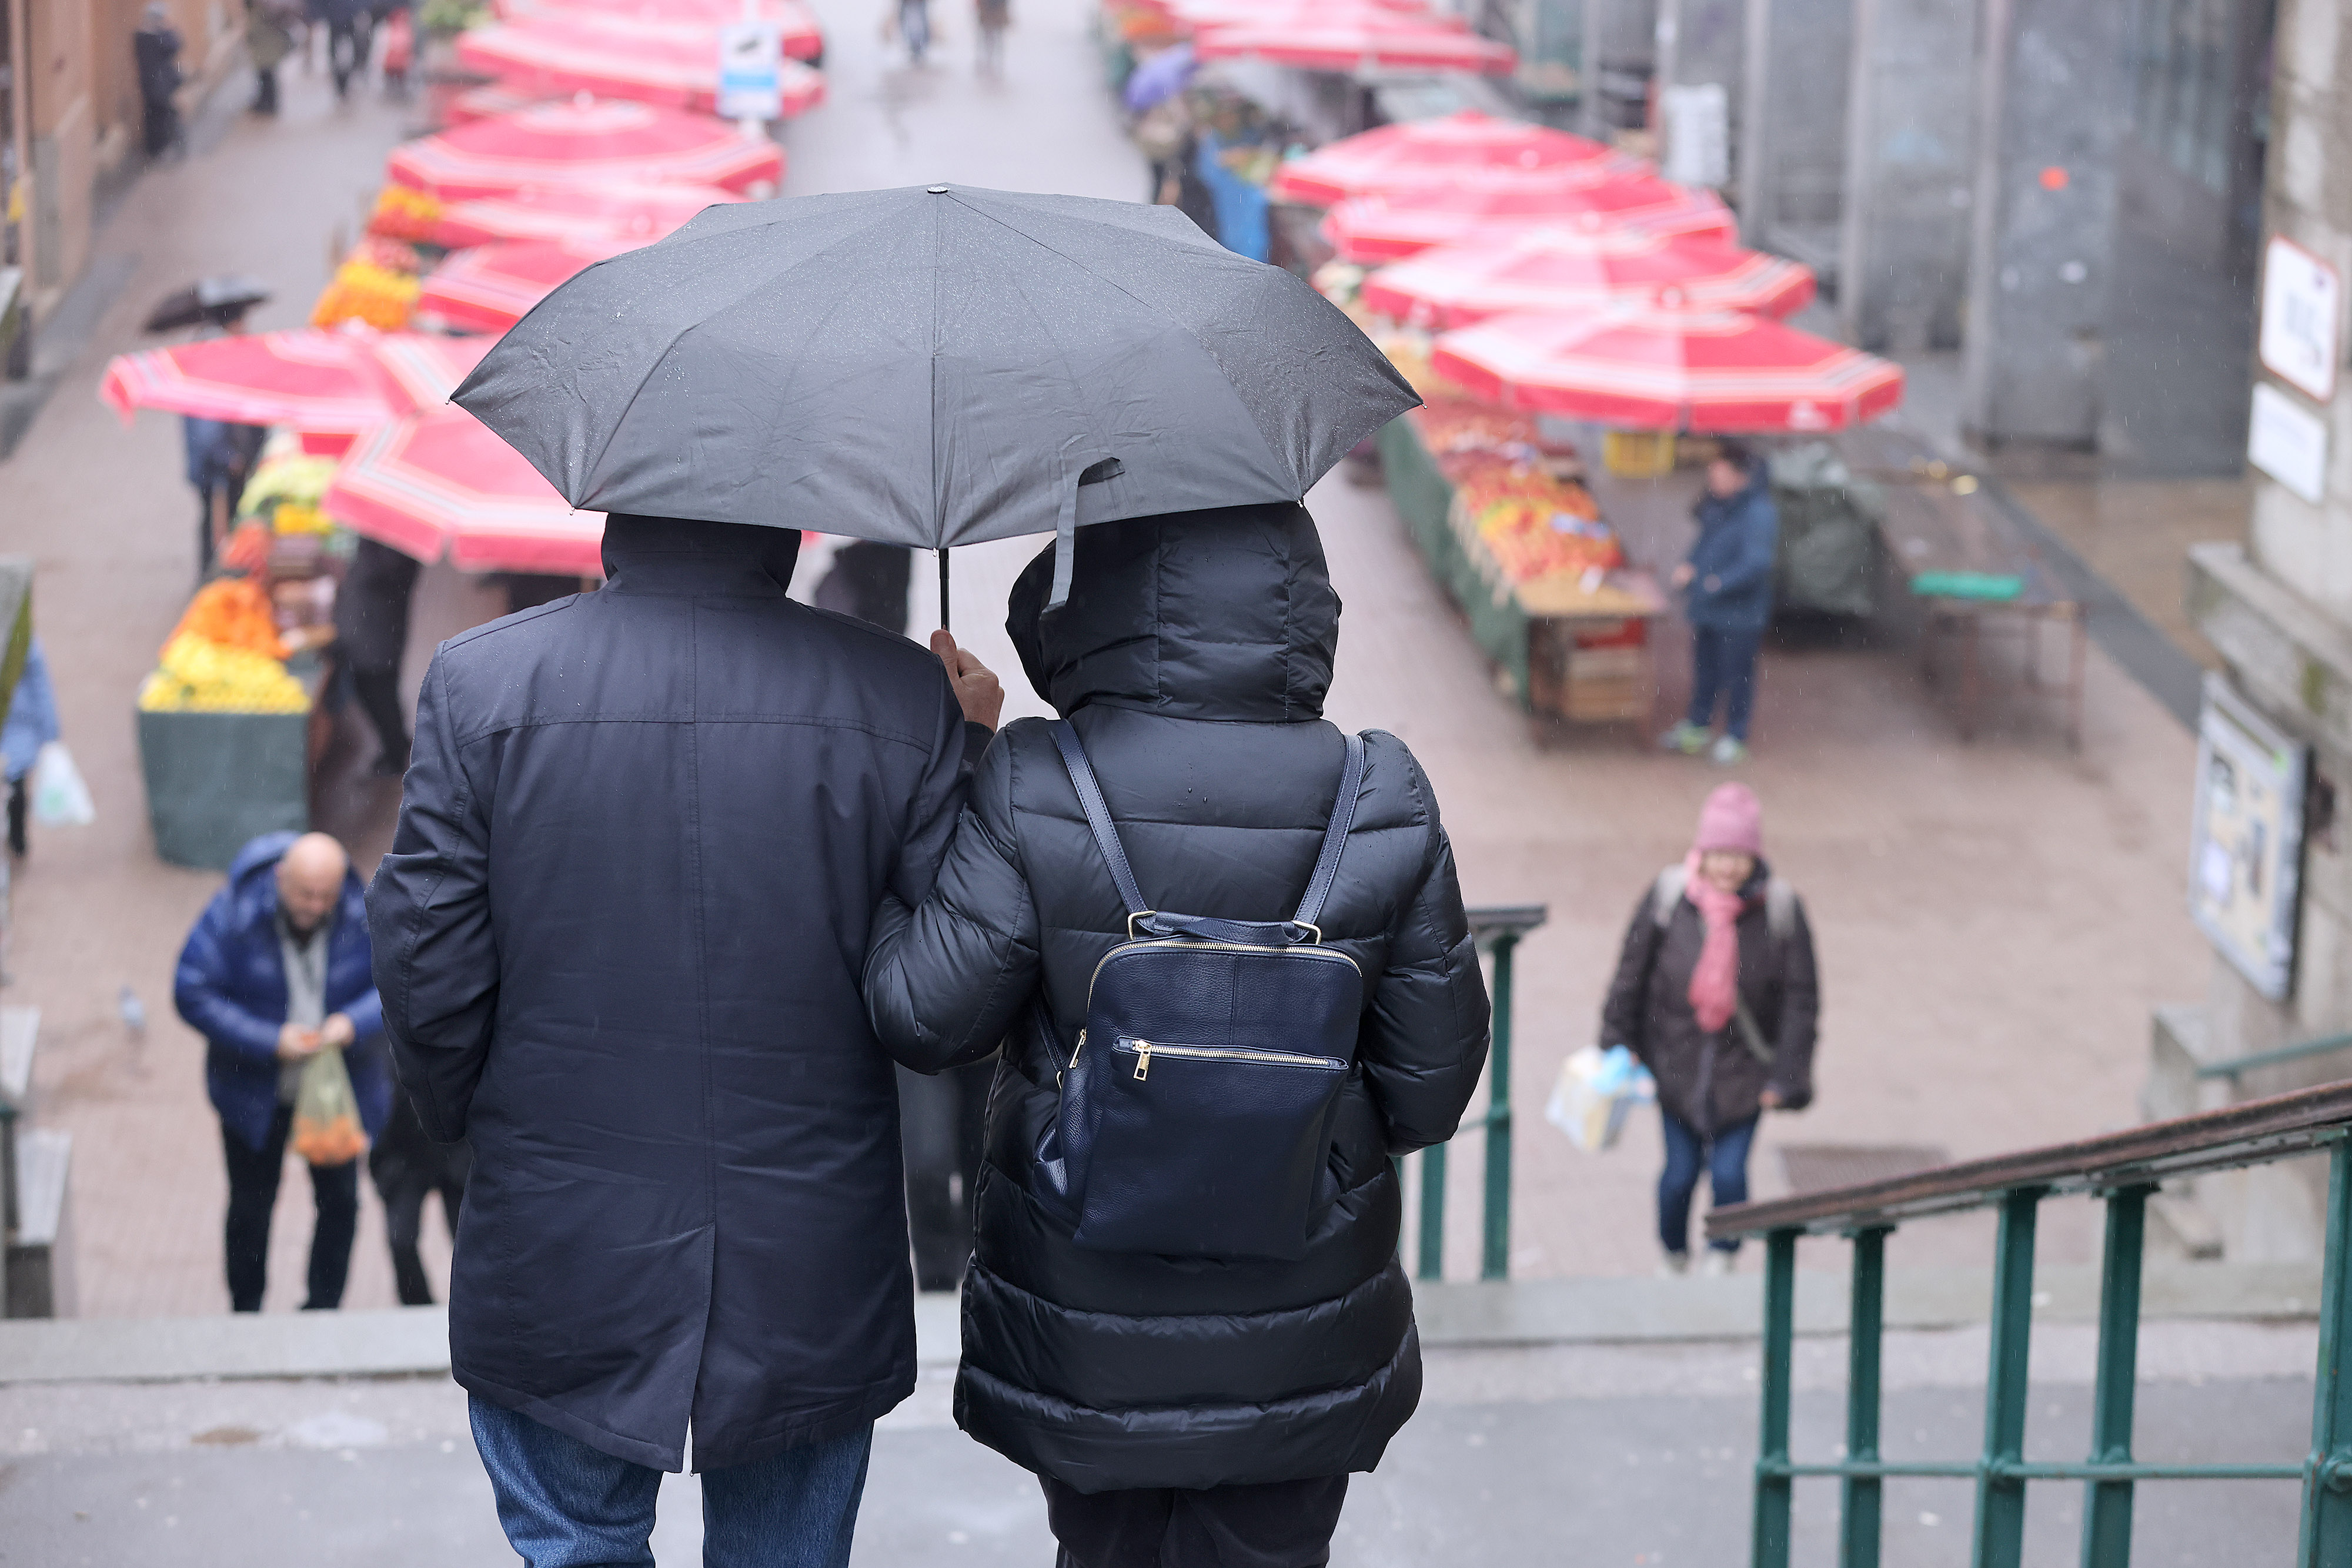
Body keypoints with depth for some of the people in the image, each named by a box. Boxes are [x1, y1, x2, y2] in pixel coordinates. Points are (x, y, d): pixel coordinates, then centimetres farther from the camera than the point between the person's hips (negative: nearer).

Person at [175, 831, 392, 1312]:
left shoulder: (362, 917, -17)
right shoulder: (233, 915, -21)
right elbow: (193, 994, -20)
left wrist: (355, 1022, -29)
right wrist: (270, 1041, -26)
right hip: (255, 1091, -1)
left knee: (340, 1200, 11)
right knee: (251, 1206, 11)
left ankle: (324, 1309, 27)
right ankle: (246, 1316, 27)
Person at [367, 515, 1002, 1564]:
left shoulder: (478, 680, -9)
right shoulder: (905, 700, -10)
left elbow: (424, 964, -6)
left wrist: (463, 1118, 13)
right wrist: (969, 758, 5)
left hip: (560, 1271, 0)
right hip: (813, 1280, 1)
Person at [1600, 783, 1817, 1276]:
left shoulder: (1780, 907, -10)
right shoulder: (1668, 895, -10)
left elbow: (1801, 998, -2)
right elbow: (1632, 972, 3)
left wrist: (1787, 1077, -4)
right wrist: (1616, 1042, 5)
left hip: (1743, 1066, 0)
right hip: (1677, 1060, 1)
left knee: (1729, 1172, -5)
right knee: (1681, 1173, 4)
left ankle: (1721, 1266, 17)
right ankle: (1674, 1264, 29)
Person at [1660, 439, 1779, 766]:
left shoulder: (1758, 512, -21)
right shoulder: (1716, 504, 5)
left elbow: (1757, 562, -27)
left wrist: (1719, 583, -27)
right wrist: (1690, 566, 3)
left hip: (1739, 613, -8)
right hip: (1707, 606, 8)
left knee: (1737, 674, 6)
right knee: (1705, 669, 20)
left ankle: (1735, 739, 19)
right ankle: (1697, 728, 35)